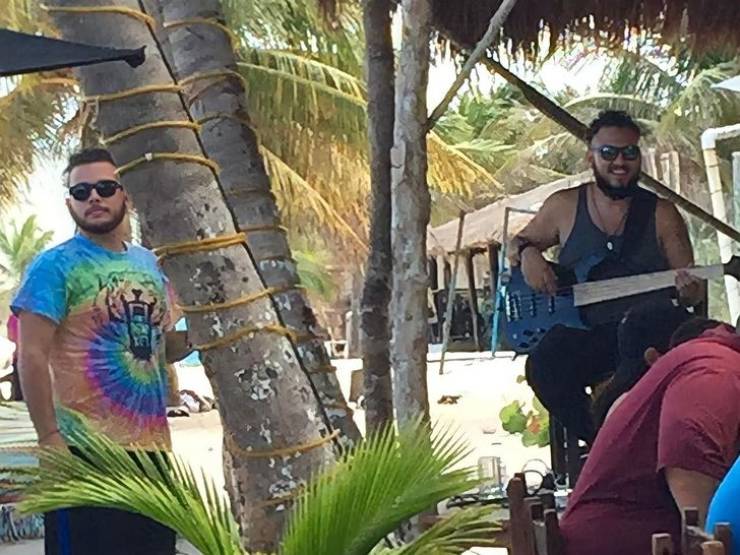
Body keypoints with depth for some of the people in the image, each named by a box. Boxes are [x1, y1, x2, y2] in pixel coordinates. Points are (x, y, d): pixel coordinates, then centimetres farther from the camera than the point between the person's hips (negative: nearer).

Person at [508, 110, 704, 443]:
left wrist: (689, 290, -16)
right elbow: (517, 243, 25)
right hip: (580, 333, 0)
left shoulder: (661, 214, 10)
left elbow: (692, 291, 10)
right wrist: (527, 254, 0)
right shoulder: (563, 206, 12)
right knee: (543, 367, -32)